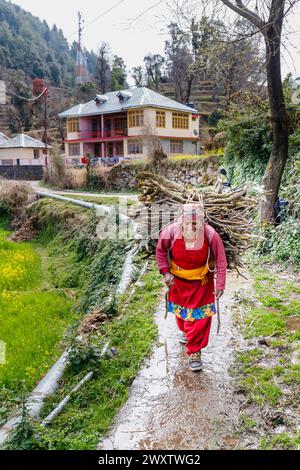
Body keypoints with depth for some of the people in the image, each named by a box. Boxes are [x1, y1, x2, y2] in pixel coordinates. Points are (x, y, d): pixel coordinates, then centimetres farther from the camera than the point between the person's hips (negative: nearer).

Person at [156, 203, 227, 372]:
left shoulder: (211, 235, -28)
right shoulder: (171, 231, -26)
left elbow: (221, 261, -15)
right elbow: (161, 250, -5)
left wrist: (220, 284, -13)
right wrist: (165, 272, -10)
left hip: (201, 281, -2)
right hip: (178, 278, 2)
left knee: (200, 315, -1)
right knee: (180, 309, 24)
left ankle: (195, 351, 16)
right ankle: (185, 330, 57)